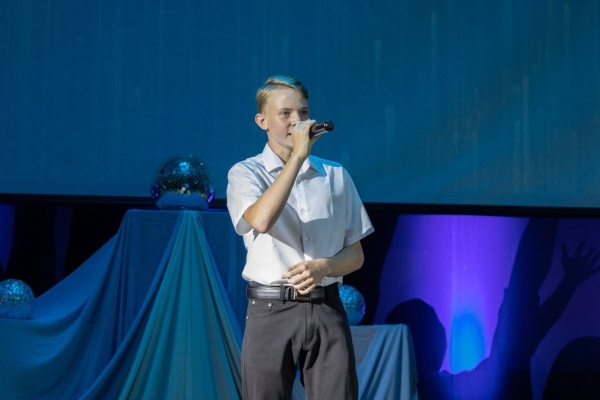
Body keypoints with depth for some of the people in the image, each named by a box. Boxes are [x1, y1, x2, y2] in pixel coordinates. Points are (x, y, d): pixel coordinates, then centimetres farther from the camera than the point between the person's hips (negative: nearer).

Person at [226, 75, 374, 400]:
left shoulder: (336, 175, 13)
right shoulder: (246, 173, 3)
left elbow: (356, 254, 14)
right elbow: (260, 220, -20)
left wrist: (324, 267, -8)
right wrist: (298, 155, -17)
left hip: (327, 311, 2)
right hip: (271, 311, -2)